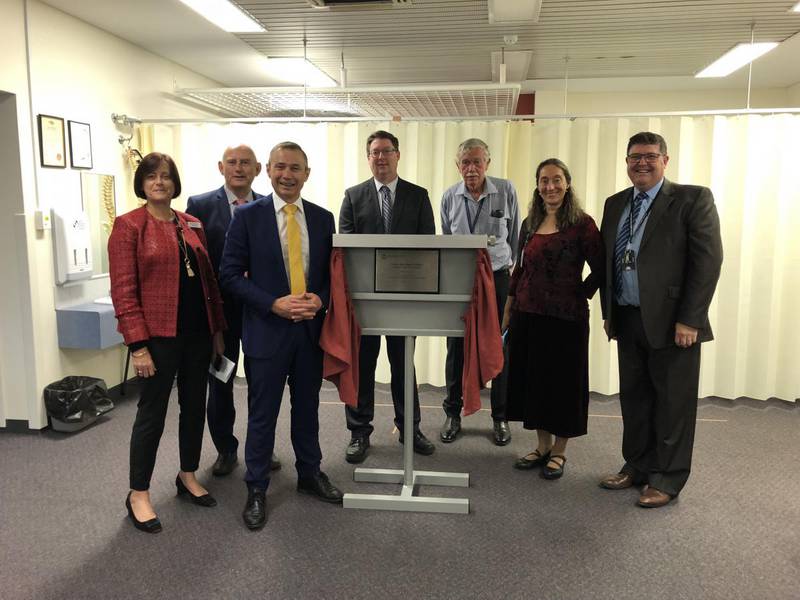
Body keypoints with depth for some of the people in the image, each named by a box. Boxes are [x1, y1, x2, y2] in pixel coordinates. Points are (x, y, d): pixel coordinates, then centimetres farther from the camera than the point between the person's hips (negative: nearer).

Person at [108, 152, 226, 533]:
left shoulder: (192, 225, 11)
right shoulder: (128, 226, -6)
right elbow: (123, 290, -11)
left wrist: (217, 328, 12)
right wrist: (138, 344, -16)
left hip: (198, 332, 6)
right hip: (159, 335, -6)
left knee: (195, 405, 14)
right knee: (152, 412, 3)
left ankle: (188, 477, 33)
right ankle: (138, 495, 19)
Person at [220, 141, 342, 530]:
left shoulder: (322, 218, 5)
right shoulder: (247, 216, -5)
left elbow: (331, 271, 10)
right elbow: (230, 274, -7)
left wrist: (320, 299, -10)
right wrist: (274, 304, -18)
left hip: (311, 329, 3)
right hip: (266, 329, -3)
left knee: (307, 407, 17)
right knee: (262, 414, 7)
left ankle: (310, 475, 35)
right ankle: (256, 491, 23)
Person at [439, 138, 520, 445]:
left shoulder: (506, 191, -3)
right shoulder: (449, 196, 2)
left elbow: (515, 237, 5)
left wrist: (512, 269, 7)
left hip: (497, 277, -1)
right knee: (456, 348, 6)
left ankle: (501, 417, 19)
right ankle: (453, 414, 20)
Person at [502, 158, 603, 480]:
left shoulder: (582, 223, -7)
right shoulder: (531, 224, 10)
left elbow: (600, 270, -6)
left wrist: (578, 296, -6)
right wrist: (507, 312, 13)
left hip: (566, 317, -6)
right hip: (528, 315, 6)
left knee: (563, 380, 6)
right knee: (532, 379, 12)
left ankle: (559, 452, 22)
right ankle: (542, 446, 28)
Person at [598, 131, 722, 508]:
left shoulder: (693, 199, -6)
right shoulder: (615, 204, 12)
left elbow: (708, 260, -11)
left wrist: (689, 320, -16)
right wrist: (608, 313, 11)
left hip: (671, 321, -5)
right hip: (627, 320, 6)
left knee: (673, 403, 5)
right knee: (633, 398, 15)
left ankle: (667, 480, 19)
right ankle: (637, 466, 30)